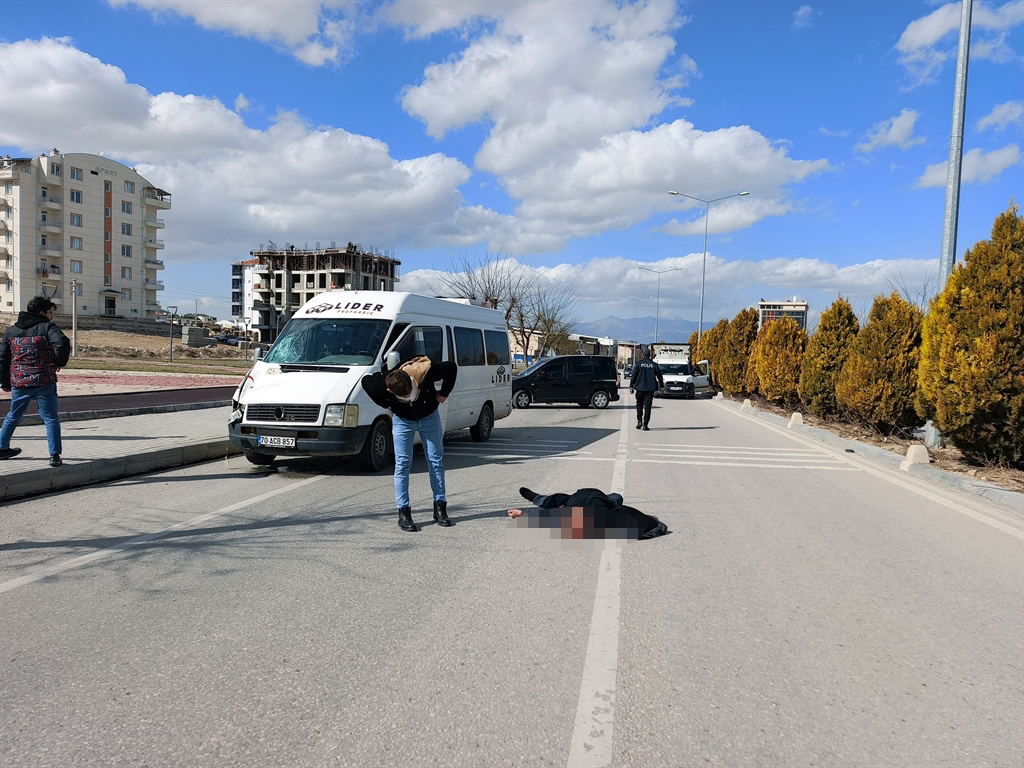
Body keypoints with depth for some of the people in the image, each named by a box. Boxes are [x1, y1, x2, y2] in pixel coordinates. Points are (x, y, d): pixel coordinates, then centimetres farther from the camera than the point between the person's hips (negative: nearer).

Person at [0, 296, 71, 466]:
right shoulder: (47, 327, -4)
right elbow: (62, 343, -24)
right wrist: (59, 362, -7)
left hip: (18, 384, 5)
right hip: (44, 383, -5)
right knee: (50, 418, 0)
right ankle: (54, 455, -6)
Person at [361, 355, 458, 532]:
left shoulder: (426, 371, -37)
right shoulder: (380, 385, -33)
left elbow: (452, 368, -19)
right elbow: (365, 381, -9)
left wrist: (443, 394, -12)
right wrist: (387, 405, -7)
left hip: (429, 417, 1)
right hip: (403, 421, 0)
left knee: (436, 462, 3)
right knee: (402, 464, -6)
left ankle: (440, 508, 13)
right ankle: (403, 512, 1)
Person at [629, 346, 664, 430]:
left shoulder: (639, 364, -2)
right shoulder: (654, 365, 2)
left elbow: (634, 376, -3)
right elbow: (660, 377, 6)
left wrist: (631, 387, 2)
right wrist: (662, 387, 16)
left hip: (640, 388, -1)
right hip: (650, 389, 1)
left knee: (639, 404, 15)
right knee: (647, 406, 2)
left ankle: (639, 421, 1)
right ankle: (645, 424, -1)